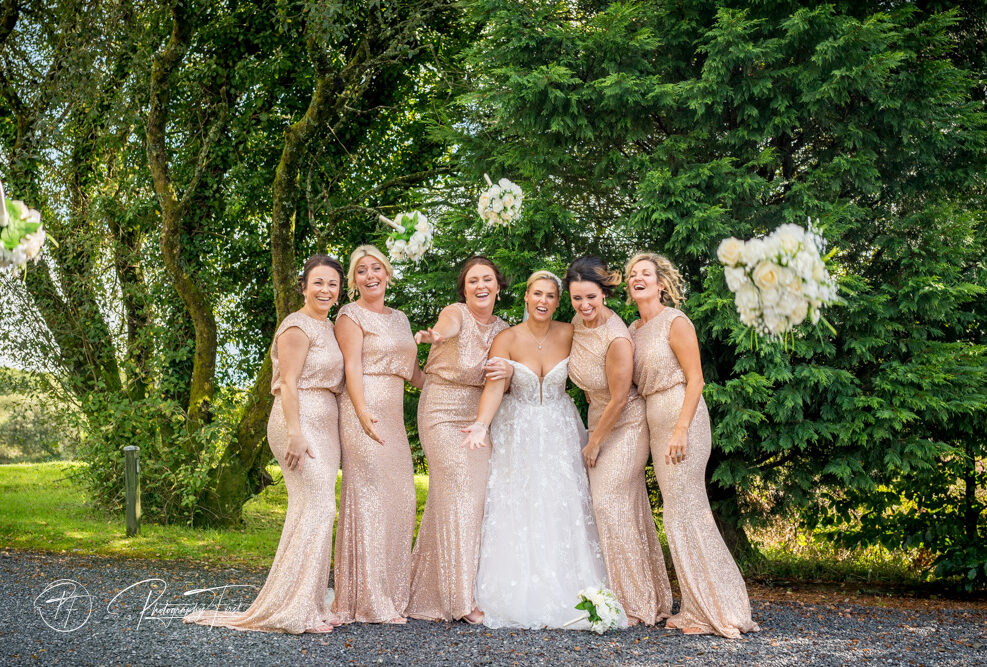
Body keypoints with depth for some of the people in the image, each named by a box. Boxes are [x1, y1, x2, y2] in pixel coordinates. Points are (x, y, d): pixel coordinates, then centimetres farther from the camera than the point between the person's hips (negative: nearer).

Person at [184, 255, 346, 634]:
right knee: (314, 507, -13)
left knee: (315, 510, 8)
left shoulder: (327, 326, 19)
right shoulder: (298, 326, -9)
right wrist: (295, 434, -23)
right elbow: (288, 383, -16)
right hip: (301, 422, -9)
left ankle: (309, 605, 14)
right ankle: (295, 611, -9)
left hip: (323, 426, 9)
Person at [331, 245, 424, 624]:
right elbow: (352, 368, -11)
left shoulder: (399, 318, 22)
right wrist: (363, 412, -24)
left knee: (399, 499, 6)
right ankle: (368, 602, -3)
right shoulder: (351, 315, -1)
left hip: (394, 417, 8)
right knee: (369, 498, -8)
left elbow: (412, 370, 25)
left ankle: (391, 594, 16)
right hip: (365, 413, -8)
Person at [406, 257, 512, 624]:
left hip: (479, 418, 6)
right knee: (460, 496, -12)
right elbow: (448, 326, -29)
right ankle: (462, 598, -7)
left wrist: (508, 371, -10)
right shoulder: (456, 313, -8)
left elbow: (502, 386, 11)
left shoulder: (502, 329, 9)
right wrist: (434, 335, -50)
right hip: (443, 415, -6)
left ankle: (431, 591, 21)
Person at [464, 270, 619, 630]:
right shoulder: (507, 339, -8)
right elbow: (494, 386, -19)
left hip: (560, 431, 1)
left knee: (563, 509, -1)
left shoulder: (569, 334, -4)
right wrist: (481, 424, -34)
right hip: (518, 434, -1)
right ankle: (520, 597, 7)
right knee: (516, 512, -1)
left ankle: (565, 595, 7)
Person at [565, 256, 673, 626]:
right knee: (627, 508, 11)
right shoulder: (578, 323, -2)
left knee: (610, 503, -11)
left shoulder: (617, 339, -27)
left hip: (626, 426, -8)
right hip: (600, 421, 8)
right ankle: (652, 597, 20)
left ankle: (635, 604, 0)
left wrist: (594, 443, -9)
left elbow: (618, 400, -20)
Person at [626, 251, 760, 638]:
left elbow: (695, 379, -12)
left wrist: (681, 430, -20)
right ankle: (698, 608, 16)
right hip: (656, 420, 8)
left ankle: (714, 612, 1)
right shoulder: (634, 330, 16)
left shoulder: (675, 322, -7)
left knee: (685, 512, -7)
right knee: (680, 513, 9)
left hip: (681, 418, -8)